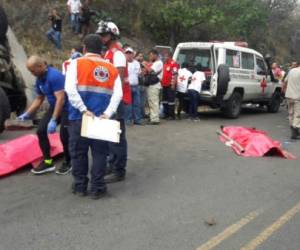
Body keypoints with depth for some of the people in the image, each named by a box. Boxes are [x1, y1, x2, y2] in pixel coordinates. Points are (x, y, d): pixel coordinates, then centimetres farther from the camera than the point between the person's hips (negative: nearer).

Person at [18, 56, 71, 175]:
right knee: (41, 130, 1)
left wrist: (53, 120, -31)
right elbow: (39, 99, 14)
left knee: (64, 136, -9)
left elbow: (61, 99, -29)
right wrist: (27, 114, 8)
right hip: (54, 107, 9)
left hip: (67, 108, -8)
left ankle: (67, 163, 15)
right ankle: (47, 162, 11)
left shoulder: (54, 76, -25)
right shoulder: (39, 79, 3)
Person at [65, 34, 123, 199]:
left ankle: (80, 186, 22)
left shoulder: (77, 63, 1)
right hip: (102, 117, 2)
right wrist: (108, 113, -10)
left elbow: (70, 89, -13)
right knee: (100, 153, 11)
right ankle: (97, 188, 15)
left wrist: (84, 110, -13)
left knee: (78, 152, 12)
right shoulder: (112, 69, 10)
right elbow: (118, 94, -4)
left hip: (79, 117, -2)